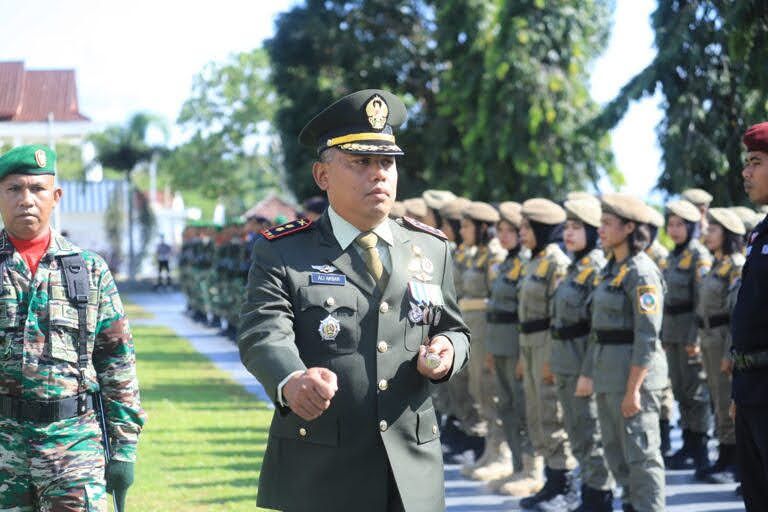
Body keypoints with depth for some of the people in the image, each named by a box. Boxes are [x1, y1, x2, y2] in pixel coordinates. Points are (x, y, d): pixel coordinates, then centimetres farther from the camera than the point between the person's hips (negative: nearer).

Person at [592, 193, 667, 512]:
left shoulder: (641, 272, -15)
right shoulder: (613, 268, 14)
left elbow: (648, 336, -19)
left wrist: (633, 389, -21)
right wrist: (596, 376, 19)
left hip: (634, 370, -10)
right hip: (607, 369, 10)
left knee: (640, 454, -4)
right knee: (616, 452, 16)